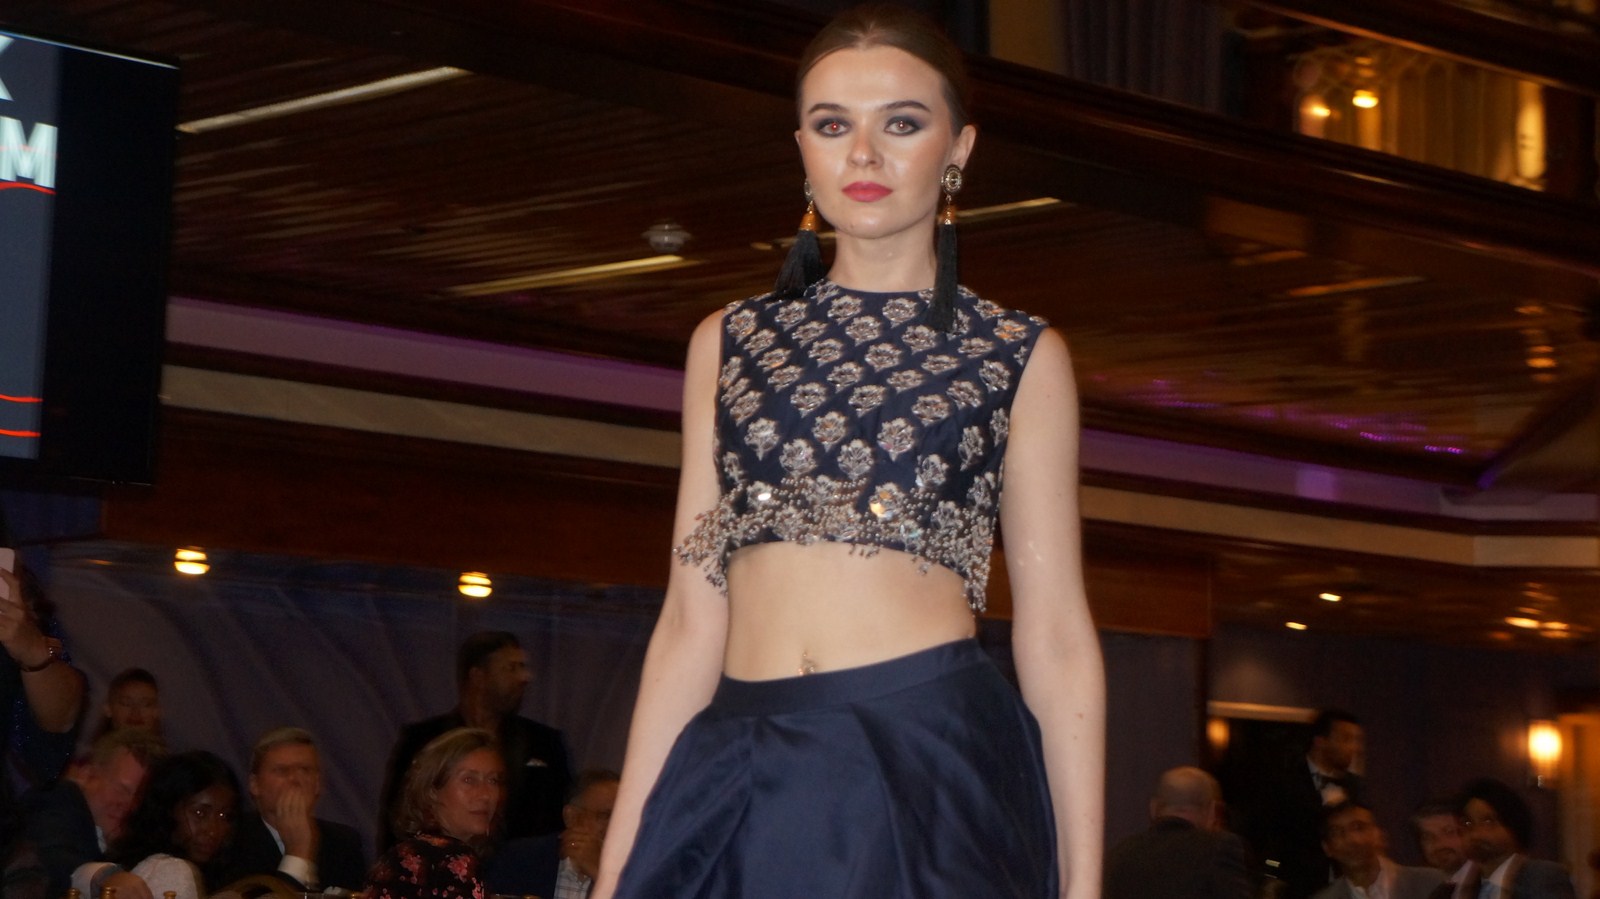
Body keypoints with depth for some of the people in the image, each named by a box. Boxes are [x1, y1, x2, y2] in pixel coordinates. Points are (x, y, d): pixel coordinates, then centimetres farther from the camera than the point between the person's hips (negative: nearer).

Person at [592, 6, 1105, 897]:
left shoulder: (1018, 356, 8)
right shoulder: (729, 344, 14)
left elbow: (1056, 634, 4)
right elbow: (691, 620, 12)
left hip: (932, 774, -2)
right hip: (742, 779, 2)